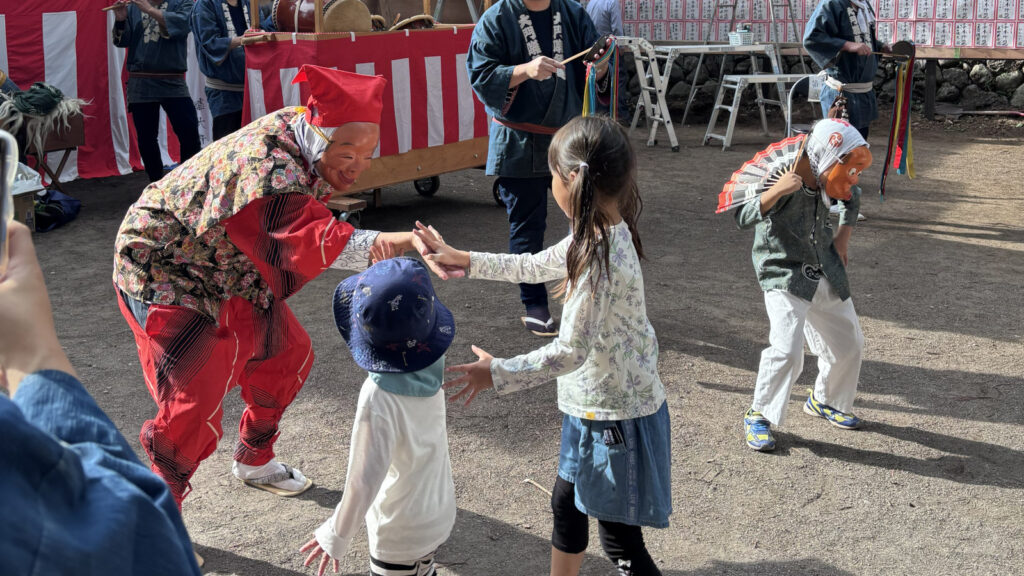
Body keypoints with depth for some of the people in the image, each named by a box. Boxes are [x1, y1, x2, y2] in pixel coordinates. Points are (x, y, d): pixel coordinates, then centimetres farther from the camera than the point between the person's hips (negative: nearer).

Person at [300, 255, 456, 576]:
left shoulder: (379, 397, -34)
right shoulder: (431, 360, -17)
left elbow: (364, 479, -28)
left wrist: (336, 536, -14)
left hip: (401, 533, -6)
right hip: (439, 512, 6)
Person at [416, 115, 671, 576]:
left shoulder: (600, 259, -29)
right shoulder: (602, 236, 0)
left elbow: (571, 351, -27)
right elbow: (533, 266, 14)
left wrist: (496, 374, -18)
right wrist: (464, 260, 14)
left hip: (616, 416, -10)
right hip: (594, 405, 10)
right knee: (567, 503, 26)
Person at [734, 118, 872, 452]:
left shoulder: (826, 182, -3)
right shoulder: (783, 181, -23)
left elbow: (852, 198, 22)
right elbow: (743, 219, -37)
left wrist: (844, 236, 14)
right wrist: (776, 192, -50)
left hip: (826, 275, 8)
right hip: (785, 278, -8)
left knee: (849, 343, 16)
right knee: (787, 350, -22)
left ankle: (824, 401, 41)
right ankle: (758, 417, -1)